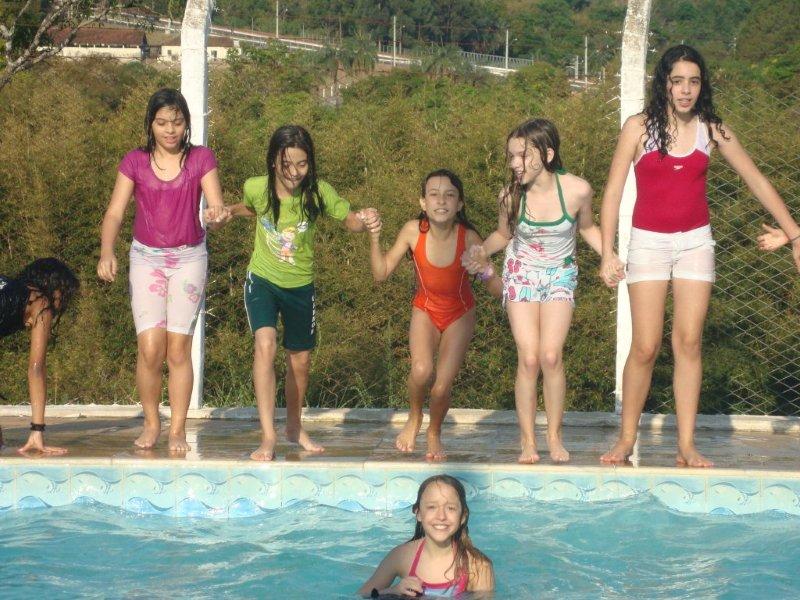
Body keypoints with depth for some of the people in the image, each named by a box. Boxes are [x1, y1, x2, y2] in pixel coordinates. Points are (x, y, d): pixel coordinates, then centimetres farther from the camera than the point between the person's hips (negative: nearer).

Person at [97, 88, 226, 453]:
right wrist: (107, 252, -21)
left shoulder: (201, 159, -1)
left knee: (179, 347, -5)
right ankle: (151, 424, 9)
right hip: (146, 258, 0)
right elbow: (114, 213, -4)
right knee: (150, 347, -10)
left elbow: (216, 204, -10)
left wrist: (217, 213, -35)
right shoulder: (134, 162, 1)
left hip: (189, 258, 0)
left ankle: (177, 431, 3)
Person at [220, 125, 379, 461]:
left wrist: (366, 221, -27)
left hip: (300, 286, 2)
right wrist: (228, 213, -10)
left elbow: (349, 220, -5)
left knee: (300, 359, 15)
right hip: (262, 281, -2)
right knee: (265, 344, -24)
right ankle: (268, 436, -23)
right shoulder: (257, 188, -16)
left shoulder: (318, 193, -17)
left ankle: (294, 427, 41)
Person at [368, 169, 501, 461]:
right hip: (425, 309, 0)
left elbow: (491, 278, -12)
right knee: (421, 371, -25)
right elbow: (381, 273, -13)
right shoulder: (413, 231, -20)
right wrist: (374, 239, -24)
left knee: (442, 386, -9)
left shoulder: (468, 238, -23)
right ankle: (414, 418, 8)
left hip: (460, 314, 0)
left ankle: (434, 433, 24)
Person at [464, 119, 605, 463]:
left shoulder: (577, 190, -20)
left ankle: (555, 437, 4)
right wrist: (483, 251, -17)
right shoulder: (511, 196, -17)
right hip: (521, 274, 1)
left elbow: (587, 228, 2)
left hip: (559, 276, 0)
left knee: (551, 356, -13)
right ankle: (527, 440, 4)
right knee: (528, 358, -8)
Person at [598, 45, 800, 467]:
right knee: (645, 348, -6)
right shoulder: (639, 127, -5)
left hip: (695, 242, 2)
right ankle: (626, 440, 7)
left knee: (688, 342, -2)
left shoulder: (712, 131, 1)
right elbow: (613, 191, -4)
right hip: (648, 243, -2)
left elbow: (757, 182, 7)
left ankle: (686, 445, 2)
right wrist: (608, 253, -9)